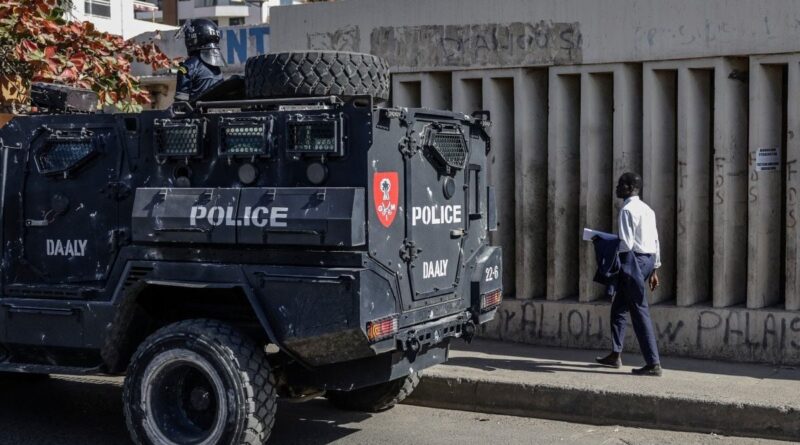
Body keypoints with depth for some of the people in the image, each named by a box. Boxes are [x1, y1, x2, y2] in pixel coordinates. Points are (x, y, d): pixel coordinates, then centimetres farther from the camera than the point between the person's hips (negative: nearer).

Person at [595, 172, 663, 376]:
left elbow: (626, 243, -21)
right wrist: (654, 271, 20)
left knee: (640, 313, -7)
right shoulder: (647, 209, 16)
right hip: (648, 260, 10)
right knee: (618, 307, 19)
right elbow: (655, 241, 16)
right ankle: (615, 355, 25)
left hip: (633, 260, -10)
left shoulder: (627, 210, -13)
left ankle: (653, 363, -7)